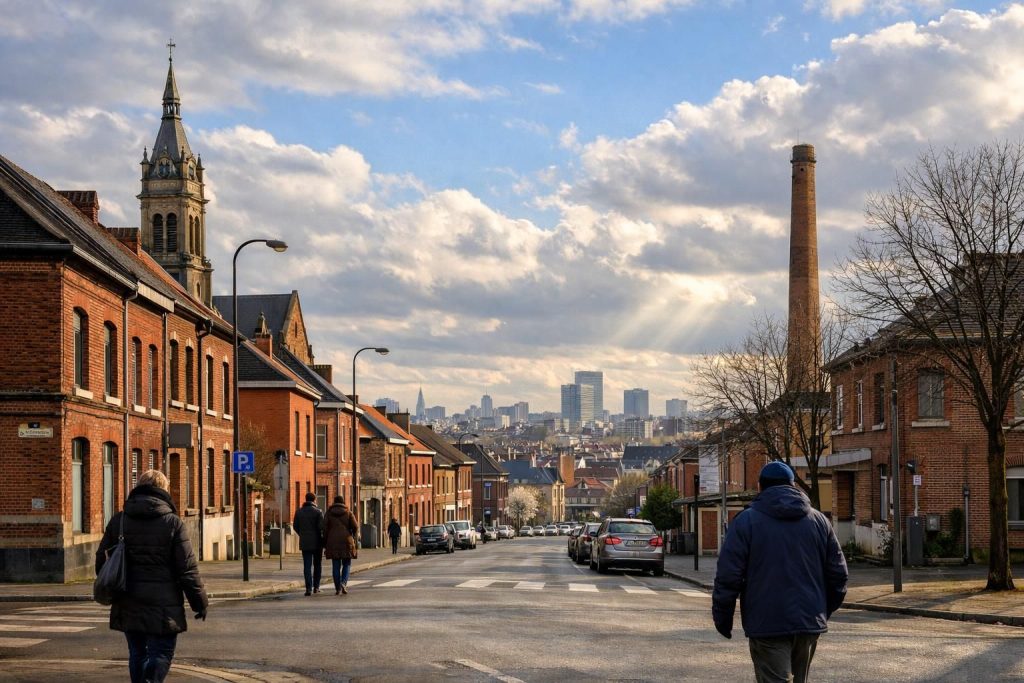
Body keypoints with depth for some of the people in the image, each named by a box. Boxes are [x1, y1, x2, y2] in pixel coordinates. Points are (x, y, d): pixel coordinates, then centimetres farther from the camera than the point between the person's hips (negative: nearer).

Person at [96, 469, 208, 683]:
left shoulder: (118, 521, 6)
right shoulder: (172, 522, -7)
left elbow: (102, 561, 11)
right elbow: (188, 569, -7)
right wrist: (200, 602, 2)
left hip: (127, 607, 4)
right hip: (163, 607, -4)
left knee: (137, 654, 17)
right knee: (160, 654, 0)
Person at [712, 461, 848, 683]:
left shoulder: (746, 521, -3)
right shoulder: (819, 520, 10)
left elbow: (728, 575, -7)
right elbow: (839, 573, 12)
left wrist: (722, 617, 3)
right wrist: (825, 610, 23)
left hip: (767, 625, -5)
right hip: (810, 623, 5)